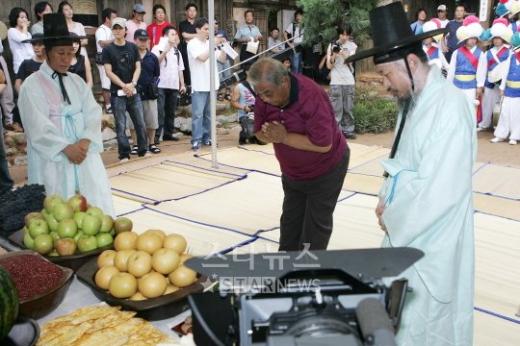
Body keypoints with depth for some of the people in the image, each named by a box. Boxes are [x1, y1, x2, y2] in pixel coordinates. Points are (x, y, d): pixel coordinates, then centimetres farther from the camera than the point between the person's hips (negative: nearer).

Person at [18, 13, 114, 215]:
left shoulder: (77, 82, 13)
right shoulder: (32, 85, -2)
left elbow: (93, 114, 4)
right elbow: (38, 127, -10)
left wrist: (85, 142, -13)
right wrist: (66, 148, -19)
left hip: (84, 154, 5)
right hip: (52, 159, -4)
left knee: (96, 203, 2)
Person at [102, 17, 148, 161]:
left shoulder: (132, 47, 8)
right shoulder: (108, 49, 0)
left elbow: (138, 67, 5)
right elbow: (109, 72, -5)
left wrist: (132, 83, -11)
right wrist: (124, 85, -14)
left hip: (133, 91, 3)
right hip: (117, 93, -3)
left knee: (140, 123, 5)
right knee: (121, 125, 0)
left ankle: (143, 150, 18)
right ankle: (124, 154, 7)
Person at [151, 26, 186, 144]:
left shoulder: (177, 51, 19)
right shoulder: (158, 48, 1)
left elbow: (180, 69, 19)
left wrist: (182, 84, 13)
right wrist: (165, 51, -16)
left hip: (174, 86, 6)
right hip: (161, 85, -6)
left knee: (171, 111, 9)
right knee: (160, 112, -9)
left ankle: (169, 132, 18)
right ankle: (156, 135, -7)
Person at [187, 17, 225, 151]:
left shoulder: (210, 43, 11)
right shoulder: (192, 44, -5)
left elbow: (222, 58, 13)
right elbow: (202, 57, -19)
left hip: (211, 84, 6)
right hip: (199, 85, -6)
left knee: (209, 114, 11)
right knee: (198, 114, -5)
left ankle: (207, 138, 19)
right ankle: (196, 140, -3)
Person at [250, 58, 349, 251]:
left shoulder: (311, 97, -33)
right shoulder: (264, 98, -12)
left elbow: (323, 144, -34)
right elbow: (260, 133, -3)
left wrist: (284, 136, -31)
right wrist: (270, 135, -27)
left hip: (325, 171, -6)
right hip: (292, 173, 7)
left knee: (315, 225, 2)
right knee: (290, 222, 16)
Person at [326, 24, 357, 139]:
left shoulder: (352, 46, 7)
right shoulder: (332, 45, 2)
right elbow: (329, 66, -1)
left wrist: (341, 52, -23)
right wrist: (333, 55, -18)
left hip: (349, 81, 2)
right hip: (336, 82, -2)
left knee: (348, 108, 6)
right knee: (336, 108, -5)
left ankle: (348, 130, 12)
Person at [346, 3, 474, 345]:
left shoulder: (449, 107, -22)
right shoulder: (414, 101, 6)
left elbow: (439, 192, -24)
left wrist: (392, 221, -12)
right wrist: (387, 202, 0)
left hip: (431, 241, -8)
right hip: (407, 231, 8)